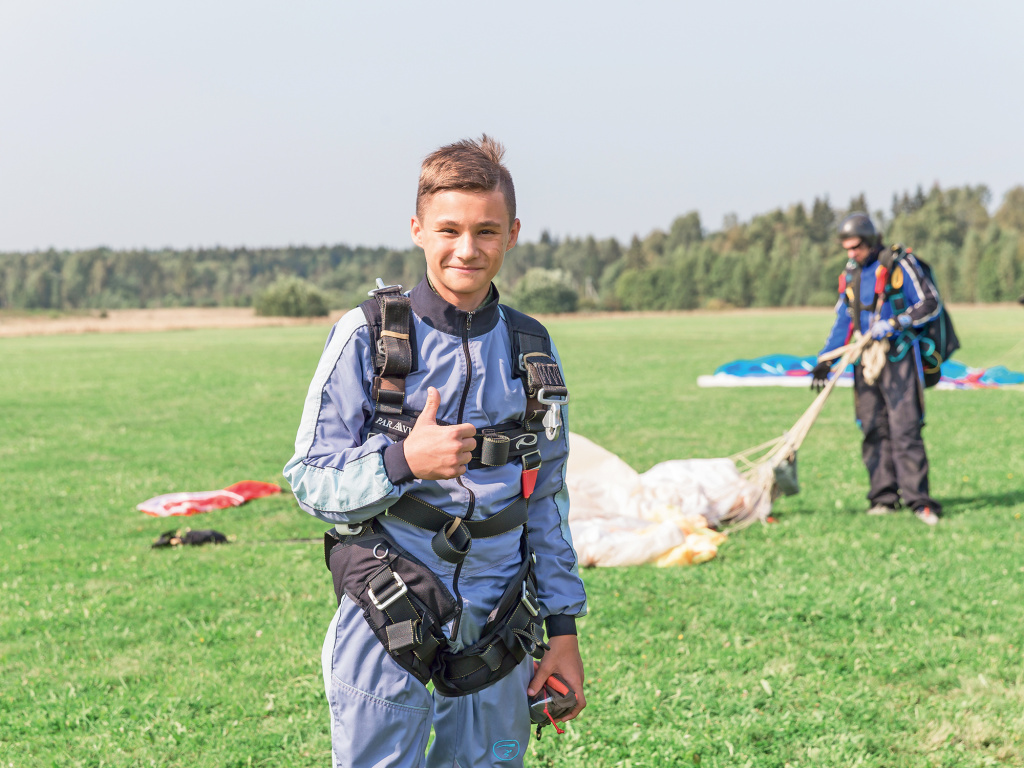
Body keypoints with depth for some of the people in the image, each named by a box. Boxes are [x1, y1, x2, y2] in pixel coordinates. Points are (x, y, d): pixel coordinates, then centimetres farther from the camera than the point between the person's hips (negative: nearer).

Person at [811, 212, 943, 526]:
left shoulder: (899, 264, -4)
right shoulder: (851, 275, 15)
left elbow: (930, 304, -5)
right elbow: (843, 320, 19)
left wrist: (894, 323, -16)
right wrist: (824, 360, 9)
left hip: (899, 358, -6)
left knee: (904, 429, -11)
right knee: (874, 430, 3)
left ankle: (918, 498, -10)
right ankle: (884, 497, 8)